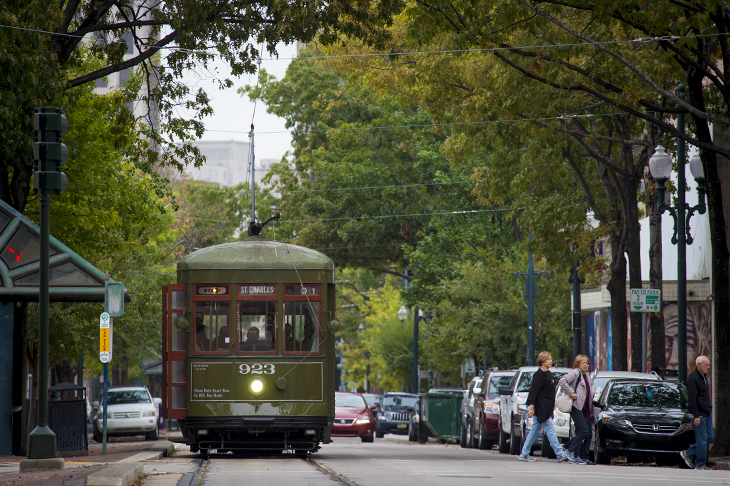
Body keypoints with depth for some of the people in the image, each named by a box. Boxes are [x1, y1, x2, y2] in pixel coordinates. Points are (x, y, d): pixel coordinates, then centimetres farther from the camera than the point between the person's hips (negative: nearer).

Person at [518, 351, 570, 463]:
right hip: (541, 408, -10)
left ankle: (524, 454, 18)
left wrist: (553, 402, 23)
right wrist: (531, 407, -21)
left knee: (535, 430, 13)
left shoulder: (548, 374, 15)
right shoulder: (539, 375, -14)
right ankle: (560, 454, -10)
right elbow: (533, 391, -17)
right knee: (550, 430, -9)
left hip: (547, 408, 10)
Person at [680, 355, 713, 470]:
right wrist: (696, 416, -23)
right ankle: (700, 464, 6)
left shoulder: (703, 377, 15)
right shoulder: (692, 379, -15)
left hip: (707, 413, 10)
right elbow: (692, 399, -20)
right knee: (702, 440, -4)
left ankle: (688, 453, 20)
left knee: (710, 437, 11)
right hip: (699, 415, -10)